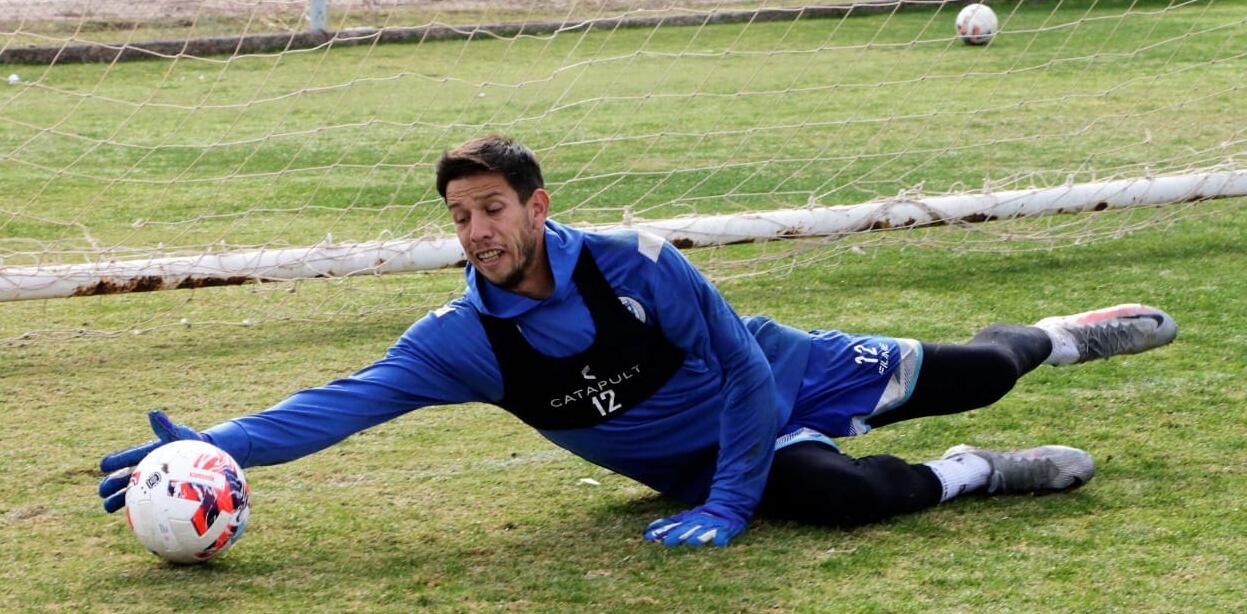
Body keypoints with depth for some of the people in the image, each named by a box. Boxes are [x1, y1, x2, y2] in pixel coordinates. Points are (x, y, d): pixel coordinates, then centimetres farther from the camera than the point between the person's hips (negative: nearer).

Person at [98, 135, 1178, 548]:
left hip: (787, 377, -1)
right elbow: (343, 403, -25)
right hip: (700, 458, 1)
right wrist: (207, 450, -36)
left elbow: (749, 378, -23)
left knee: (964, 376, 8)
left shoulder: (634, 263, -29)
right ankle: (971, 475, -1)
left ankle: (1051, 337, 41)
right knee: (836, 493, -27)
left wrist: (726, 510, -30)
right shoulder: (463, 337, -20)